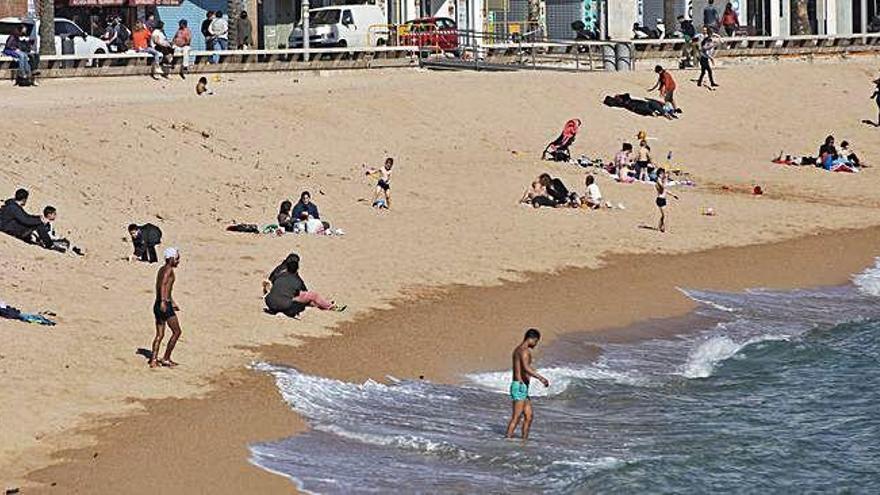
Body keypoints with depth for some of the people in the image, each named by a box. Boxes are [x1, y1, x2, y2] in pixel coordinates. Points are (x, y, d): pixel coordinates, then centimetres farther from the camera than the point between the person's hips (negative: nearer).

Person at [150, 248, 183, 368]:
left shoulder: (161, 270, 19)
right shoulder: (169, 270, -10)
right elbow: (163, 284, -27)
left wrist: (172, 303, 41)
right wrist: (163, 301, -37)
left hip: (158, 305, 9)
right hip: (165, 305, -9)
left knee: (160, 335, 11)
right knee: (176, 332, 2)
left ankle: (153, 359, 7)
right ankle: (166, 359, 4)